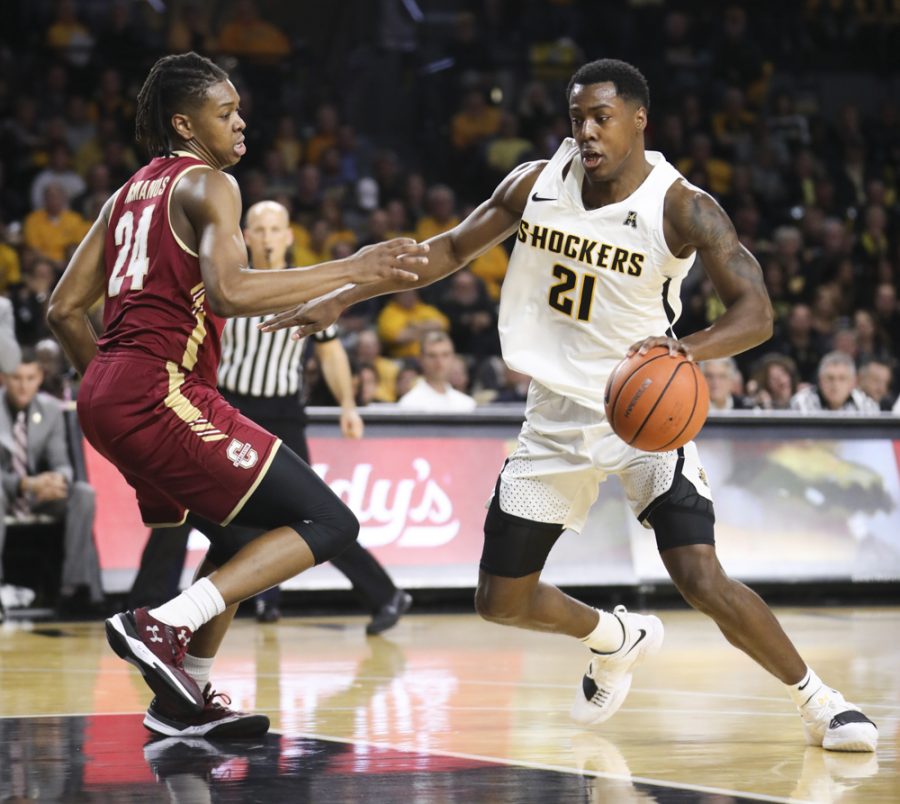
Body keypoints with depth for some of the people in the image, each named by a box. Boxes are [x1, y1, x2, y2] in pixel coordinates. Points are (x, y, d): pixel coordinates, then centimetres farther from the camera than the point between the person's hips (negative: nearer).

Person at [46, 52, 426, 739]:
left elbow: (65, 310, 21)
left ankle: (186, 700, 22)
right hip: (161, 391, -10)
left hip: (105, 397, 10)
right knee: (328, 523, -11)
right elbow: (228, 292, -22)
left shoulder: (130, 193, 22)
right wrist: (350, 270, -18)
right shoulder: (207, 185, -4)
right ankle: (163, 627, -21)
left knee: (242, 538, 26)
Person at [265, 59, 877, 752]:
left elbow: (755, 312, -23)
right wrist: (343, 298, 2)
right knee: (501, 600, 7)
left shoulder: (683, 208, -16)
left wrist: (690, 348, -44)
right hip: (557, 420, 5)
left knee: (702, 578, -22)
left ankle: (818, 702, -2)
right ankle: (616, 639, 37)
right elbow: (453, 250, 8)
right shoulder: (537, 183, -3)